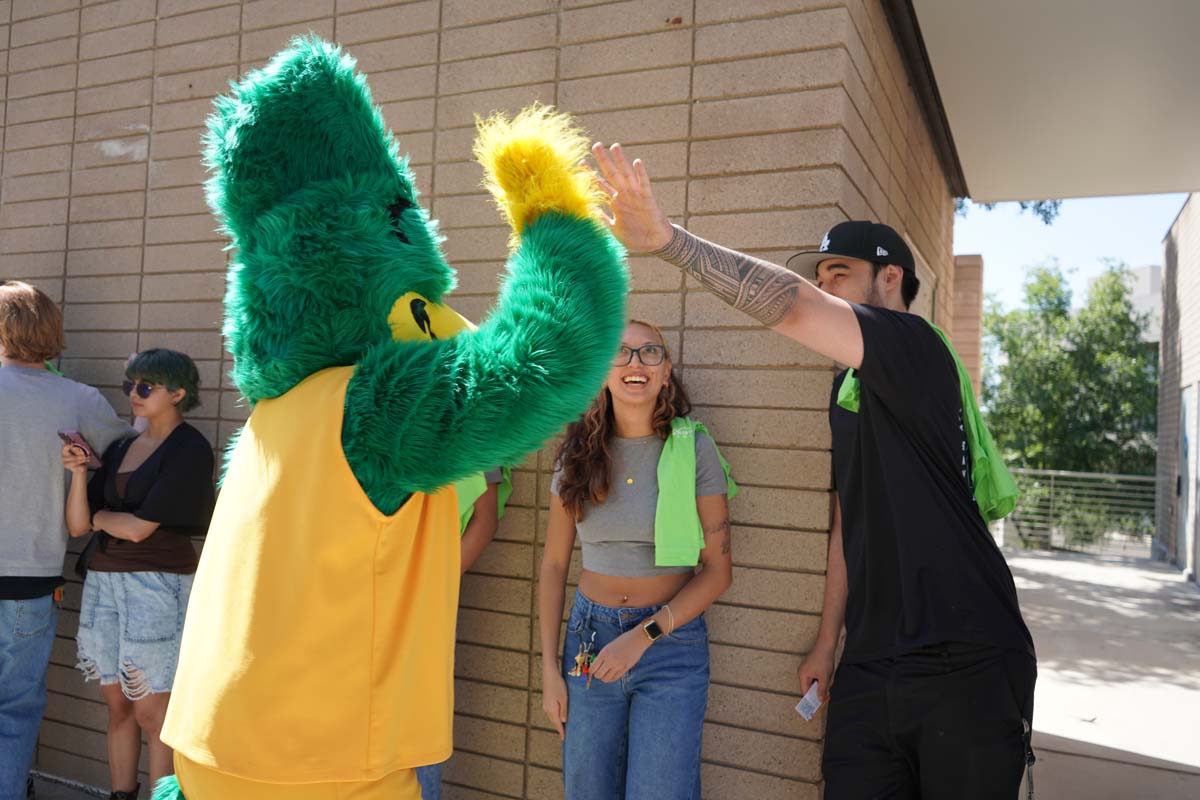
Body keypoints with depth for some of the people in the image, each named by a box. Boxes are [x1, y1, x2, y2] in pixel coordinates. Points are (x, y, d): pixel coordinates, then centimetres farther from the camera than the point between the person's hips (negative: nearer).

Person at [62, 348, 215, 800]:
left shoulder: (189, 448, -9)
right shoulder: (120, 448, 12)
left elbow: (138, 527, -14)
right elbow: (77, 526, 6)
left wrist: (97, 516, 5)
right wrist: (79, 474, -9)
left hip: (157, 583, -7)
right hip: (103, 580, 7)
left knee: (151, 715, 0)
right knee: (117, 706, 13)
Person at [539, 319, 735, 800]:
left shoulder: (694, 448, -8)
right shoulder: (579, 453, 0)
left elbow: (718, 570, -6)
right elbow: (554, 565, 5)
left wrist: (644, 635, -14)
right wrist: (549, 669, 3)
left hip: (672, 640, -2)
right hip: (590, 639, 3)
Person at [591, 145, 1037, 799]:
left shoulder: (914, 344, -9)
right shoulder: (848, 386, 15)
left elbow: (790, 307, -27)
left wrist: (666, 239, -34)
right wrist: (828, 640, 13)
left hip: (966, 669, -7)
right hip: (872, 666, 7)